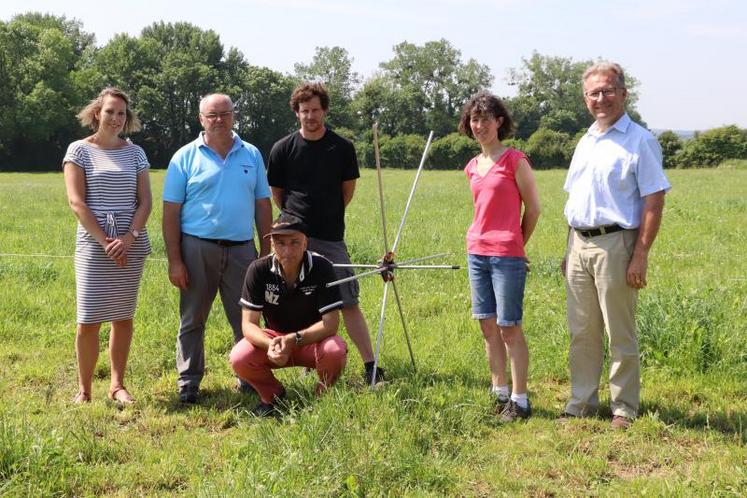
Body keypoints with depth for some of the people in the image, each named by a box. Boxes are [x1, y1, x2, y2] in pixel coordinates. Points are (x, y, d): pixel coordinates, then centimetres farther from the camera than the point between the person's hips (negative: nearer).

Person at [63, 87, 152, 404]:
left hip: (132, 246, 3)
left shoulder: (135, 153, 9)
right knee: (88, 321, -4)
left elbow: (145, 201, 4)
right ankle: (83, 389, 8)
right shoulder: (80, 150, 1)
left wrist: (128, 238, -11)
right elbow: (76, 202, -6)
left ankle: (117, 385, 16)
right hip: (93, 245, -3)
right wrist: (106, 241, -14)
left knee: (123, 317, 7)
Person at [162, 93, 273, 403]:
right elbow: (171, 212, -2)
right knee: (192, 319, 6)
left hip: (242, 248, 2)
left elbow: (263, 205, 11)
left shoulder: (251, 155, 9)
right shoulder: (185, 157, 1)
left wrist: (266, 251, 5)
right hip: (198, 248, -2)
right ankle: (189, 382, 15)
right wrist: (174, 260, -8)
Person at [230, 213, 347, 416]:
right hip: (274, 338, 2)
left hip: (313, 339, -2)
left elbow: (330, 323, -23)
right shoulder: (259, 270, -16)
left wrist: (294, 339, -37)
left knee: (335, 351, -35)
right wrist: (270, 344, -38)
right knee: (239, 358, -26)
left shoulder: (321, 268, -21)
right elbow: (248, 324, -17)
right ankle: (272, 395, 7)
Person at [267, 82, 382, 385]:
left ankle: (370, 366, 0)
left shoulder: (342, 148, 0)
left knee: (348, 302, -2)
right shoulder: (283, 149, 0)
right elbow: (276, 193, 11)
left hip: (331, 238, 0)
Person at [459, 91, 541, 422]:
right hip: (476, 252, 7)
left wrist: (516, 246, 7)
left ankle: (519, 401, 3)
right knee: (488, 327, 9)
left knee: (509, 329, -4)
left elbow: (533, 209, -1)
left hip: (507, 256, -7)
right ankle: (500, 395, 18)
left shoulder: (515, 161, -7)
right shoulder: (472, 168, 12)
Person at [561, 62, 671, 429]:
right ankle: (582, 401, 22)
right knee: (582, 332, 12)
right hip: (579, 244, 7)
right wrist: (569, 249, 16)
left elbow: (654, 201, -12)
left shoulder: (639, 141, -6)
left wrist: (641, 255, -17)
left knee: (620, 335, 1)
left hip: (614, 244, -7)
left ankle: (624, 408, 12)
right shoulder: (585, 142, 16)